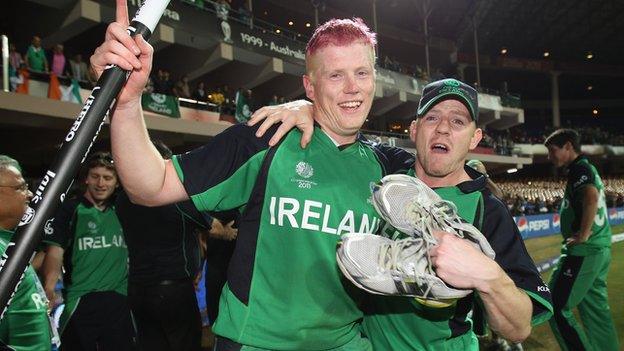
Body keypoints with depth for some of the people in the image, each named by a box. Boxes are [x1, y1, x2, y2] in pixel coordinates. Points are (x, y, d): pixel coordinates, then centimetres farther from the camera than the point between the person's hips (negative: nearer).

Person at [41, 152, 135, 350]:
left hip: (119, 301, 3)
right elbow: (55, 252, -7)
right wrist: (50, 287, -22)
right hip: (80, 302, -3)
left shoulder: (120, 210, 12)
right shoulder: (70, 210, 1)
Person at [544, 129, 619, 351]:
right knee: (596, 309, 16)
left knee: (556, 307, -6)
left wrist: (583, 235, -25)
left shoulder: (579, 168, -11)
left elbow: (591, 196, -31)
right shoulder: (588, 168, 19)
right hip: (602, 249, 10)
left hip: (583, 251, -10)